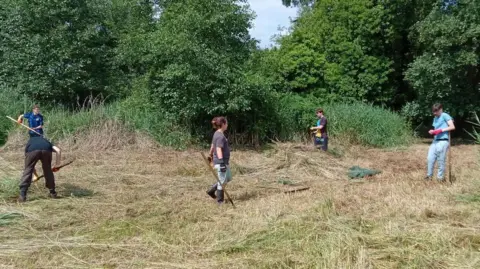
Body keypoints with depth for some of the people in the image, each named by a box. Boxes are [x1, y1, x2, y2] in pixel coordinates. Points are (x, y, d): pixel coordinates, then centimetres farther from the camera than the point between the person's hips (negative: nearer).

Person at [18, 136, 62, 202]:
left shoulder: (30, 141, 43)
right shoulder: (46, 142, 43)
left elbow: (30, 164, 47)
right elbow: (58, 151, 23)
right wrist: (57, 165, 30)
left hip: (32, 150, -1)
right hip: (46, 150, 1)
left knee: (27, 171, 13)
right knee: (48, 171, 20)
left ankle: (22, 195, 8)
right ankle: (53, 193, 31)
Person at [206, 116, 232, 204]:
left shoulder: (217, 134, 10)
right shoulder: (220, 136, -19)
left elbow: (212, 146, 19)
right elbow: (218, 149, -25)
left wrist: (210, 156, 31)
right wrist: (221, 163, -28)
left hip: (224, 162, 10)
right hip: (221, 162, -10)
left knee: (228, 178, 21)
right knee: (222, 181, 2)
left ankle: (211, 191, 27)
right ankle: (220, 201, 16)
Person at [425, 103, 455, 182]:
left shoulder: (445, 115, -4)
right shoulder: (435, 118, 19)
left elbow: (452, 127, -12)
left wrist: (440, 130, -16)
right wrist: (432, 132, 1)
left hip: (443, 141, -7)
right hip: (435, 141, 7)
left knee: (441, 161, 0)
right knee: (430, 159, 3)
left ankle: (440, 177, 11)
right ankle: (429, 175, 14)